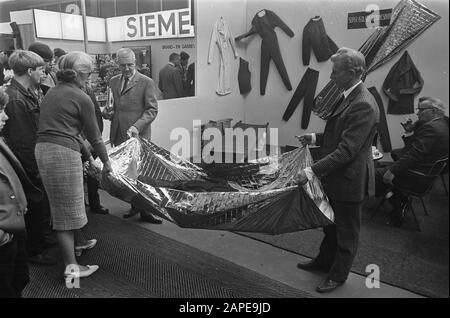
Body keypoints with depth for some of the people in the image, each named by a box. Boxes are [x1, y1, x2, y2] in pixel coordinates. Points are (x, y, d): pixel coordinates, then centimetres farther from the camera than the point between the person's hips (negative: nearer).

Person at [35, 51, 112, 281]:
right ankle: (71, 267, 8)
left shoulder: (52, 92, 17)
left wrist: (88, 157, 23)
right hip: (62, 152, -8)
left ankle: (76, 242, 42)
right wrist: (106, 161, 12)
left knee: (74, 199, 23)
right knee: (67, 208, -1)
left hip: (43, 148, 8)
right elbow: (93, 135, -2)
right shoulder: (81, 98, -7)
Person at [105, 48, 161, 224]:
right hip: (118, 135, 6)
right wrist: (110, 114, 3)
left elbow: (152, 109, -8)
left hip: (137, 135, -6)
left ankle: (145, 211, 5)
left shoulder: (146, 82, -3)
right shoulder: (113, 82, 16)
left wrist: (136, 126, -20)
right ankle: (135, 205, 23)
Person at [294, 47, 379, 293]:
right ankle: (324, 261, 45)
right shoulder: (349, 98, 6)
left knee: (346, 231, 12)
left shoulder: (363, 105, -25)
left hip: (350, 180, -9)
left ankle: (338, 275, 31)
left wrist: (312, 171, -29)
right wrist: (316, 138, 5)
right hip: (336, 177, 9)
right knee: (331, 224, 25)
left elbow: (347, 150, -29)